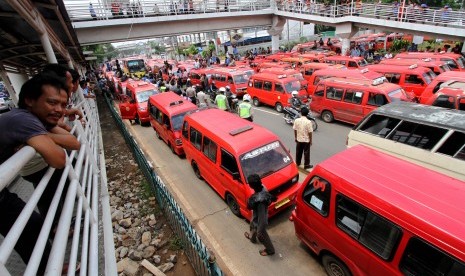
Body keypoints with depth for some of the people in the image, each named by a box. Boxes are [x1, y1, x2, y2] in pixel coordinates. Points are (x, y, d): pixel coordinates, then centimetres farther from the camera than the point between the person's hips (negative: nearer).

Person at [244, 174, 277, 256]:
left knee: (261, 235, 22)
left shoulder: (259, 200, -44)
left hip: (259, 220, -8)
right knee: (252, 226, 36)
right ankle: (252, 238, 68)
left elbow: (262, 216, -33)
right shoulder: (262, 187, -21)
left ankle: (270, 250, 50)